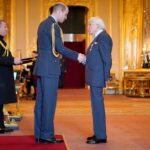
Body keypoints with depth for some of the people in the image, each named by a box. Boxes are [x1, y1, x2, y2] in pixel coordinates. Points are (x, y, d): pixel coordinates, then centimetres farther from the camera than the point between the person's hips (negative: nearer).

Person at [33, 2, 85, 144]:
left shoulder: (43, 24, 17)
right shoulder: (53, 25, -13)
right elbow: (60, 48, -19)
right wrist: (77, 56, -9)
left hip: (42, 67, 10)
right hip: (50, 68, -10)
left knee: (41, 102, 8)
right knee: (49, 102, -6)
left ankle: (39, 134, 12)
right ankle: (47, 135, -2)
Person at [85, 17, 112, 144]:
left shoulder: (103, 37, -12)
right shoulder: (98, 38, 18)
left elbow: (107, 59, -16)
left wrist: (105, 77, -17)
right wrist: (84, 59, 9)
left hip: (98, 77, -10)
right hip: (94, 77, 10)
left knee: (97, 105, -7)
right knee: (96, 105, 13)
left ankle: (101, 136, -1)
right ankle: (99, 133, 21)